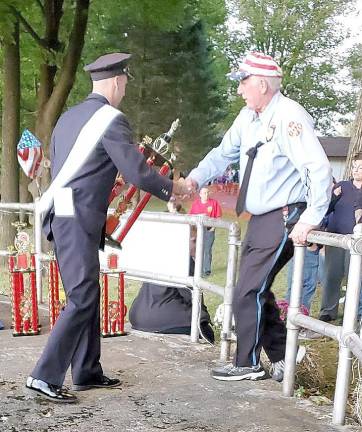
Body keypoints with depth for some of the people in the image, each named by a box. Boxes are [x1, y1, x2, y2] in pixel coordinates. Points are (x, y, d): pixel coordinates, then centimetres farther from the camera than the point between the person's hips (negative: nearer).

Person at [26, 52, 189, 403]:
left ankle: (87, 372, 20)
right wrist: (173, 188, 4)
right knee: (81, 299, -7)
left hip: (60, 214, 9)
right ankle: (45, 377, -6)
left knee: (87, 295, 14)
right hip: (78, 219, -9)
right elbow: (137, 172, -12)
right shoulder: (112, 119, -9)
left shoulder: (69, 115, 16)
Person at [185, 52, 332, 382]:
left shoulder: (288, 117, -20)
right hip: (259, 219, 9)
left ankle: (247, 364, 12)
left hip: (284, 219, -9)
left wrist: (311, 219, -25)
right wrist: (195, 178, 1)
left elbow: (319, 168, -24)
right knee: (257, 290, 14)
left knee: (248, 292, -5)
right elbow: (224, 153, 17)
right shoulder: (248, 117, 8)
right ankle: (281, 360, 26)